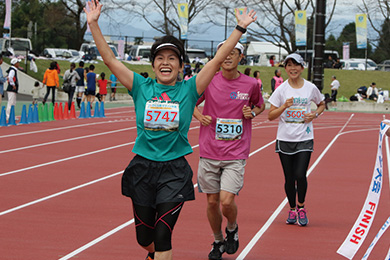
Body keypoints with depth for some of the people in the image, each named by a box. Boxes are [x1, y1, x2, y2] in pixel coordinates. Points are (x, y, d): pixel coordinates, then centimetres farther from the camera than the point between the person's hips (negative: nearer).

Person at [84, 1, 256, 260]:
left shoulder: (188, 90, 1)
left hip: (174, 172, -2)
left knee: (163, 236, -7)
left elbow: (217, 61, -2)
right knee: (144, 236, 12)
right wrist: (93, 24, -4)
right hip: (142, 168, 2)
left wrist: (240, 28, -6)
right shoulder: (142, 88, 4)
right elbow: (110, 59, 2)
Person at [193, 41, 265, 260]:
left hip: (236, 154, -1)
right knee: (212, 201, 7)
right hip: (209, 152, 2)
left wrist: (253, 112, -3)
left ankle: (232, 229, 18)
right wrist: (200, 116, -4)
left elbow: (260, 105, 19)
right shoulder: (208, 82, -1)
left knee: (227, 201, -14)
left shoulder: (251, 84, -1)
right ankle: (218, 241, 30)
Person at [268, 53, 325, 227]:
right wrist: (284, 106, -17)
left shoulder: (311, 88, 1)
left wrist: (315, 114, -1)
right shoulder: (281, 89, -1)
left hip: (304, 139, -1)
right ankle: (292, 210, 23)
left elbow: (321, 104, 19)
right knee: (289, 178, 4)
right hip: (284, 139, 1)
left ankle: (301, 207, 8)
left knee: (300, 175, -13)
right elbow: (270, 115, -1)